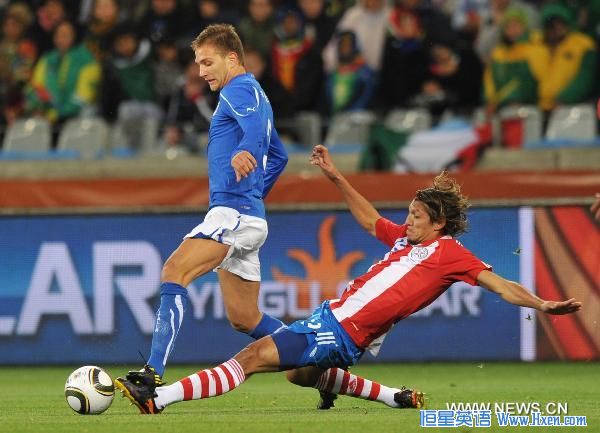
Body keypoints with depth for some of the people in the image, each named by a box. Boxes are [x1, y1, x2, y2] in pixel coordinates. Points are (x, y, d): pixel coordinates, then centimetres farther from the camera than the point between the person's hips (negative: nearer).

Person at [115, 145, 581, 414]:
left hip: (343, 333, -10)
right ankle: (399, 398, 37)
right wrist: (335, 177, 31)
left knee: (252, 357, -17)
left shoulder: (449, 251, -6)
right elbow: (369, 218, 32)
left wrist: (543, 304, -20)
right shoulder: (406, 238, 16)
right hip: (334, 315, 10)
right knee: (302, 376, 37)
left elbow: (499, 284, -8)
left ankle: (156, 399, -21)